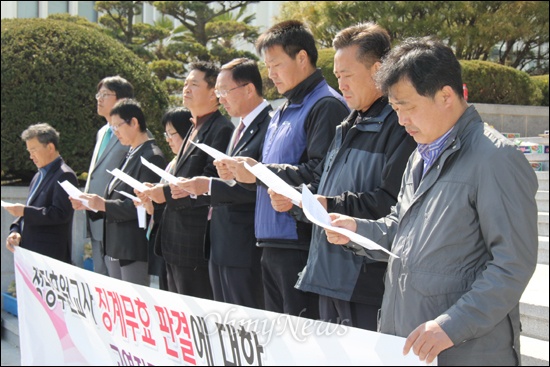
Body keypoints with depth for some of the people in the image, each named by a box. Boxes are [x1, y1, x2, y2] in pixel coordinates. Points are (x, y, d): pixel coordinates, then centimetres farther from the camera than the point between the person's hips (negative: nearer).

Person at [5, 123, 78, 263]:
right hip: (31, 254, 9)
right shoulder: (39, 176, 20)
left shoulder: (64, 176, -10)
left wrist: (24, 211, -19)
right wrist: (15, 231, 4)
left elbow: (60, 214, -21)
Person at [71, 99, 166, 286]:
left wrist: (104, 205, -20)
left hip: (135, 248, -9)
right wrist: (89, 205, 5)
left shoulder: (152, 157, -13)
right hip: (116, 248, 10)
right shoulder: (130, 156, 17)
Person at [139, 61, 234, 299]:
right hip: (175, 244, 10)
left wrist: (167, 193, -16)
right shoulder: (195, 130, 19)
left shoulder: (221, 130, -12)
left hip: (196, 243, -10)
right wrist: (157, 191, 5)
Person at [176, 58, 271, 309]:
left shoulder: (269, 126, -15)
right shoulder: (241, 127, 17)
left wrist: (211, 186, -18)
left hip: (246, 247, -10)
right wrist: (196, 189, 4)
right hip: (222, 244, 10)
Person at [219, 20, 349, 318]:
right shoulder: (283, 112, 21)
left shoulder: (326, 106, -10)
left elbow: (319, 172, -21)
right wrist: (241, 172, 5)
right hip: (272, 243, 10)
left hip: (301, 244, -10)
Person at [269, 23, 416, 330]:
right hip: (331, 277, 9)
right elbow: (321, 187, 25)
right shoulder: (348, 128, 20)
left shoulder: (400, 126, -12)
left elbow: (392, 202, -22)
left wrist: (332, 206, -19)